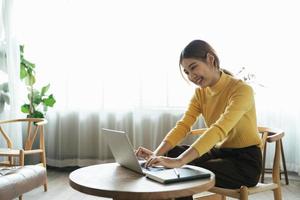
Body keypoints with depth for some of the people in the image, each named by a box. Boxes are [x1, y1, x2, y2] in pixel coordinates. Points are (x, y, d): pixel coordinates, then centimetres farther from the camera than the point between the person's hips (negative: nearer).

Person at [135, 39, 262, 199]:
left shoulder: (241, 90, -21)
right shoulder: (200, 93, 3)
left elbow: (219, 130, -34)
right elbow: (183, 125, -8)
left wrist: (179, 161, -44)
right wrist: (156, 154, -26)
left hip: (245, 162, -6)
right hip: (220, 152, 7)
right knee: (169, 153, -12)